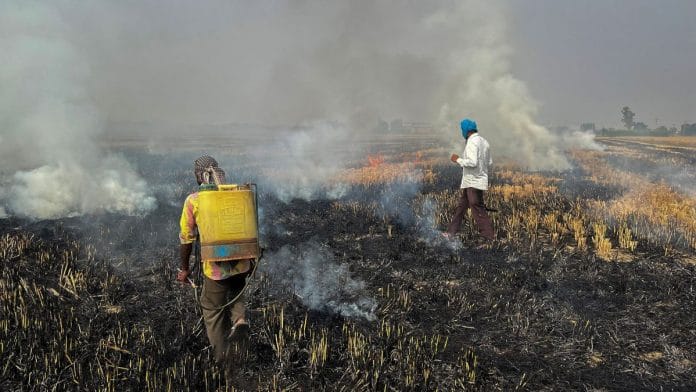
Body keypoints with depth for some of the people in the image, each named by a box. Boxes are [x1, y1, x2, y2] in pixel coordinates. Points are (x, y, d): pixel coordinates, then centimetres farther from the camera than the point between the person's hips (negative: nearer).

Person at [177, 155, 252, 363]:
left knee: (212, 308, 16)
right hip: (240, 263, 3)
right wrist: (250, 259, 20)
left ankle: (221, 353, 21)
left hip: (216, 266, -3)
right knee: (236, 292, 31)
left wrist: (184, 268, 10)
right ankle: (240, 319, 5)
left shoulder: (193, 201, -5)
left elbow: (187, 238, -2)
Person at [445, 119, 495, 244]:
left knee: (478, 210, -5)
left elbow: (472, 162, -26)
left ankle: (489, 239, -1)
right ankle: (451, 233, 24)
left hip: (473, 183, -10)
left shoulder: (472, 142, -16)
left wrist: (458, 160, -13)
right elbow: (489, 163, 17)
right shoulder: (484, 142, 13)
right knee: (461, 206, 16)